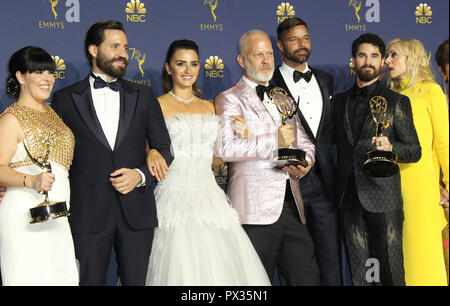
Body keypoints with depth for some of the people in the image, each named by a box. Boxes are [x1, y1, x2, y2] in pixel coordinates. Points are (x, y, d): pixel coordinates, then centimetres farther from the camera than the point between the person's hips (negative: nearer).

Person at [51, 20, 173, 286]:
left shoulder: (144, 96, 11)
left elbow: (164, 149, 11)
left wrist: (141, 174, -7)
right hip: (88, 213, -1)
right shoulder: (65, 99, 6)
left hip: (137, 212, 2)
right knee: (90, 281, 4)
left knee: (136, 281, 7)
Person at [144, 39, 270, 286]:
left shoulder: (209, 107, 17)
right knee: (182, 269, -11)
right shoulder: (157, 106, 3)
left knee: (222, 265, -3)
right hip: (174, 198, -4)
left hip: (209, 197, 5)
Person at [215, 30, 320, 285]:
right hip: (255, 210, -6)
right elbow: (225, 147, -15)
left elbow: (305, 144, 23)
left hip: (292, 206, 6)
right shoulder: (229, 100, 1)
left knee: (308, 278, 3)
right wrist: (274, 141, -12)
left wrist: (303, 163, -1)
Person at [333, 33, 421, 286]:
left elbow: (415, 151, 3)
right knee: (359, 274, 7)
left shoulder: (397, 102, 4)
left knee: (391, 273, -2)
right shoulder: (340, 101, 16)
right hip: (350, 198, 4)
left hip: (383, 198, -3)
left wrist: (390, 148, -17)